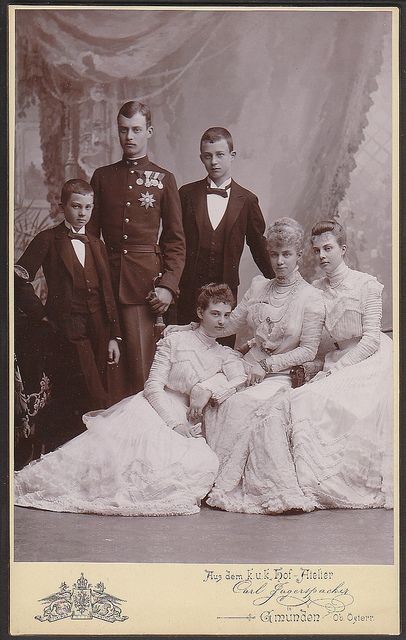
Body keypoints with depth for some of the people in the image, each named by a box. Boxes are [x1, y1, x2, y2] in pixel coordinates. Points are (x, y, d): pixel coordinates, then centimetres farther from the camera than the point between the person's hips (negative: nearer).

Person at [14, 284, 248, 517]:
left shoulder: (228, 356, 17)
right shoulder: (174, 342, 7)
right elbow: (153, 387, -3)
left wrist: (207, 389, -17)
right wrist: (173, 423, -15)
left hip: (187, 425, 3)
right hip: (154, 411, -3)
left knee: (206, 465, -29)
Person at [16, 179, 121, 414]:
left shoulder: (97, 245, 17)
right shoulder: (48, 240, 2)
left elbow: (107, 293, 14)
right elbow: (19, 279, -1)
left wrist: (114, 336, 10)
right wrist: (40, 314, -11)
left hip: (98, 329, 5)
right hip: (68, 329, -5)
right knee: (96, 398, -14)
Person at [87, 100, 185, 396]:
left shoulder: (163, 179, 7)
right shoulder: (102, 176, 13)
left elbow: (176, 240, 6)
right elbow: (91, 230, 12)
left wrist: (168, 285, -6)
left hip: (144, 282, -2)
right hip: (106, 277, 2)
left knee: (141, 366, -8)